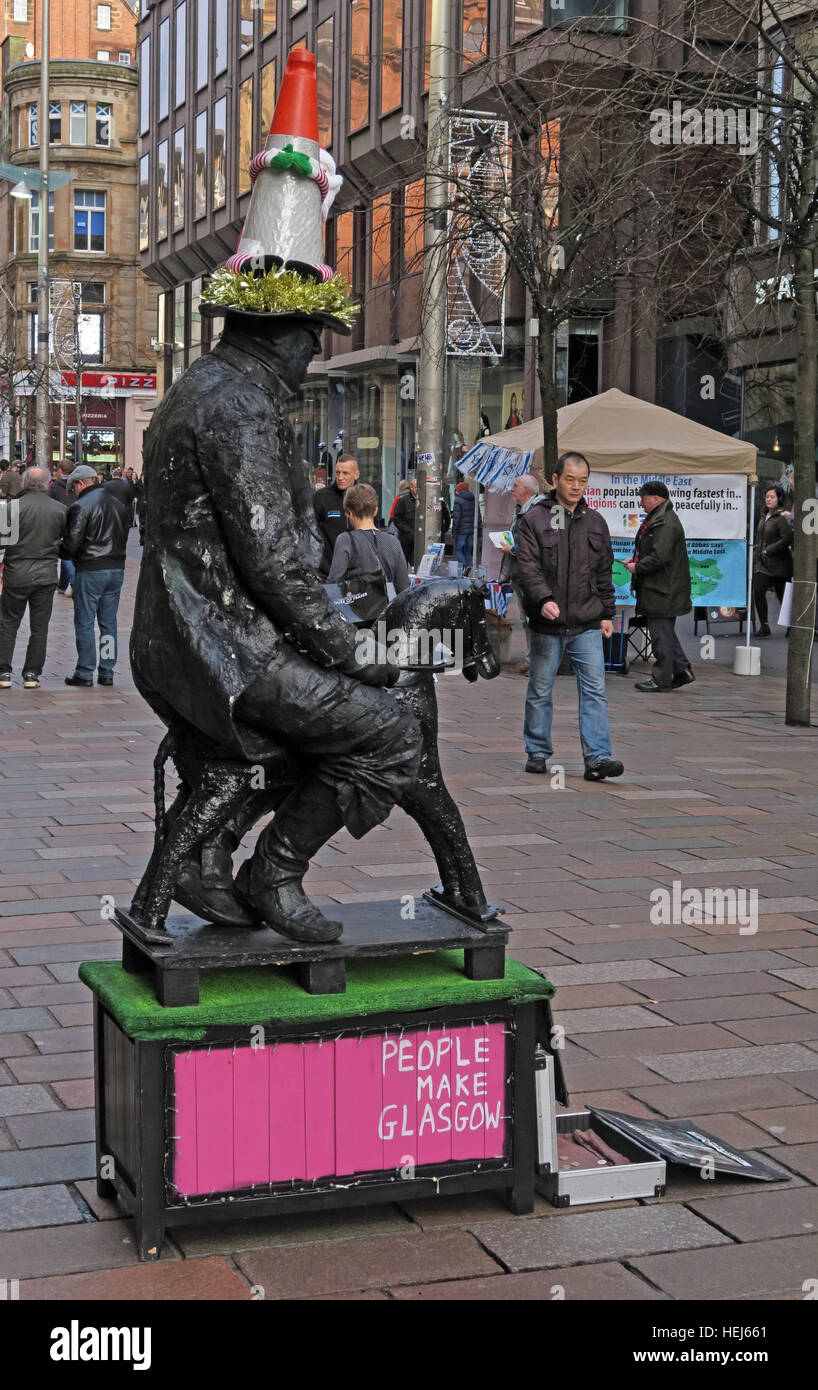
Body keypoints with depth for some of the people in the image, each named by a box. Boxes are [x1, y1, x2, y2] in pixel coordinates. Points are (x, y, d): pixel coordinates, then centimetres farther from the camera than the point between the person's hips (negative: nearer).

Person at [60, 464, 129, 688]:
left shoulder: (81, 506, -12)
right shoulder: (117, 504, 11)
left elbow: (71, 544, -14)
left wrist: (59, 552, 6)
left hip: (90, 571, -7)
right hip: (117, 568, 7)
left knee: (84, 623, 1)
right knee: (109, 622, 11)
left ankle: (85, 673, 2)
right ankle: (107, 672, 13)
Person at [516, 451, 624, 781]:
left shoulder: (595, 522, 12)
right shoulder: (534, 519, -2)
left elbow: (604, 572, 17)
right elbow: (527, 566, -11)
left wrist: (607, 613, 13)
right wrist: (543, 599, -26)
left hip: (587, 625, 3)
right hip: (547, 624, -3)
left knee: (595, 690, -6)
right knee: (540, 691, 9)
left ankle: (597, 758, -8)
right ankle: (537, 753, 21)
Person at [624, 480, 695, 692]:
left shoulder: (665, 523, -19)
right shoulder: (656, 519, 15)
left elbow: (659, 557, -26)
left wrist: (637, 567, -14)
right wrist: (635, 559, 12)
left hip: (662, 591, -11)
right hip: (658, 587, 11)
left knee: (661, 633, -3)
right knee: (664, 631, 16)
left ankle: (661, 678, 4)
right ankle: (682, 670, 21)